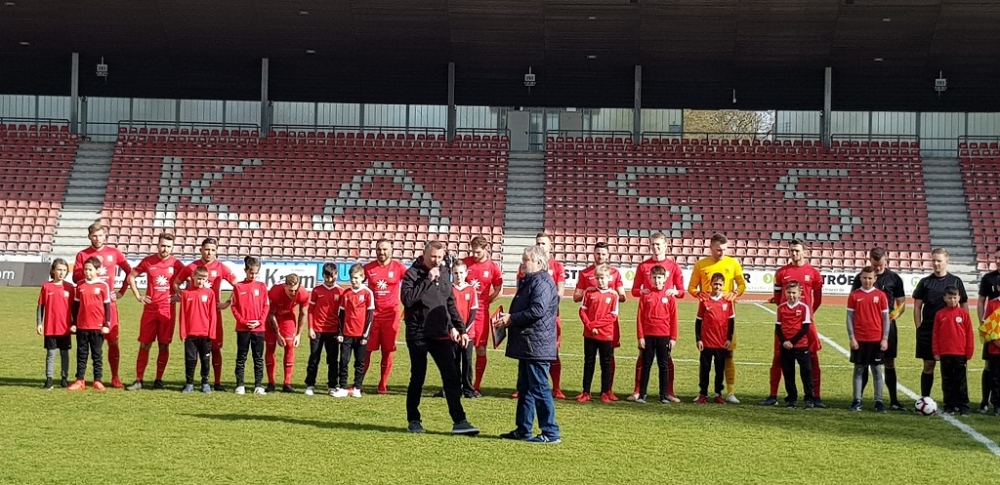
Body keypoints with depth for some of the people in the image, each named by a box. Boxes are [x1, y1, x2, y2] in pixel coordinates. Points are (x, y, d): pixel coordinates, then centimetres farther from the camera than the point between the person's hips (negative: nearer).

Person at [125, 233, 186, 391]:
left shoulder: (176, 264, -1)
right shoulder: (148, 261, 2)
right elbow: (131, 276, 12)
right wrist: (138, 296, 5)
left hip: (167, 310, 0)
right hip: (150, 308, 1)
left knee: (164, 346, 3)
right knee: (144, 345, 0)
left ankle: (159, 380, 12)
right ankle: (138, 380, 4)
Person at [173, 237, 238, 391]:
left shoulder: (221, 268, -1)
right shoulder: (192, 267, 0)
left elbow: (238, 285, 2)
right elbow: (176, 283, 10)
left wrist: (228, 303, -4)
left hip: (214, 311, 0)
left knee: (216, 347, 2)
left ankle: (217, 382, 8)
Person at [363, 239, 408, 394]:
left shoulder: (398, 267, -1)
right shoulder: (368, 268, 3)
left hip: (391, 315, -1)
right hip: (372, 314, 1)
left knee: (387, 351, 4)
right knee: (366, 350, 1)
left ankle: (383, 385, 14)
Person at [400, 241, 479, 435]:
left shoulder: (444, 274, 11)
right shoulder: (413, 274, -6)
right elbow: (407, 298, -22)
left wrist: (461, 329, 15)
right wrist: (428, 280, -21)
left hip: (441, 334, 4)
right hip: (418, 334, -4)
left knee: (451, 377, -3)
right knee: (417, 378, 5)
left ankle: (459, 421, -4)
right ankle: (413, 420, 19)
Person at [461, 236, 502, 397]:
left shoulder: (493, 267, 0)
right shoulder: (465, 262, 1)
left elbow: (498, 291, 7)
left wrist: (483, 303, 3)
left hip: (481, 312, 0)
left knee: (481, 350, 3)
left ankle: (476, 387, 12)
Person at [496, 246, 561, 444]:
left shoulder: (542, 283, -15)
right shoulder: (529, 281, 18)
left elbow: (537, 311, -25)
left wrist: (511, 318, -15)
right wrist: (508, 320, 7)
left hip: (537, 345, -11)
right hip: (527, 345, 11)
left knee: (539, 388, -8)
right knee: (525, 388, 14)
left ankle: (550, 433, -5)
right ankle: (523, 429, 21)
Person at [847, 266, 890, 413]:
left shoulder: (880, 295, 2)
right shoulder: (854, 296, 1)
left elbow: (885, 318, 3)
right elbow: (850, 317, 2)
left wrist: (885, 339, -2)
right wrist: (852, 338, -5)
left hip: (876, 340, 0)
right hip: (859, 340, 0)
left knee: (877, 370, 5)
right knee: (858, 369, 5)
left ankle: (879, 401, 7)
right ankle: (857, 401, 9)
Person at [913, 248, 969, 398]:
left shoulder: (955, 281, 4)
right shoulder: (925, 282, 5)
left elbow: (964, 305, 8)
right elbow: (917, 306, 7)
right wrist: (919, 327, 0)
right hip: (928, 330, 1)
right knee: (928, 366, 4)